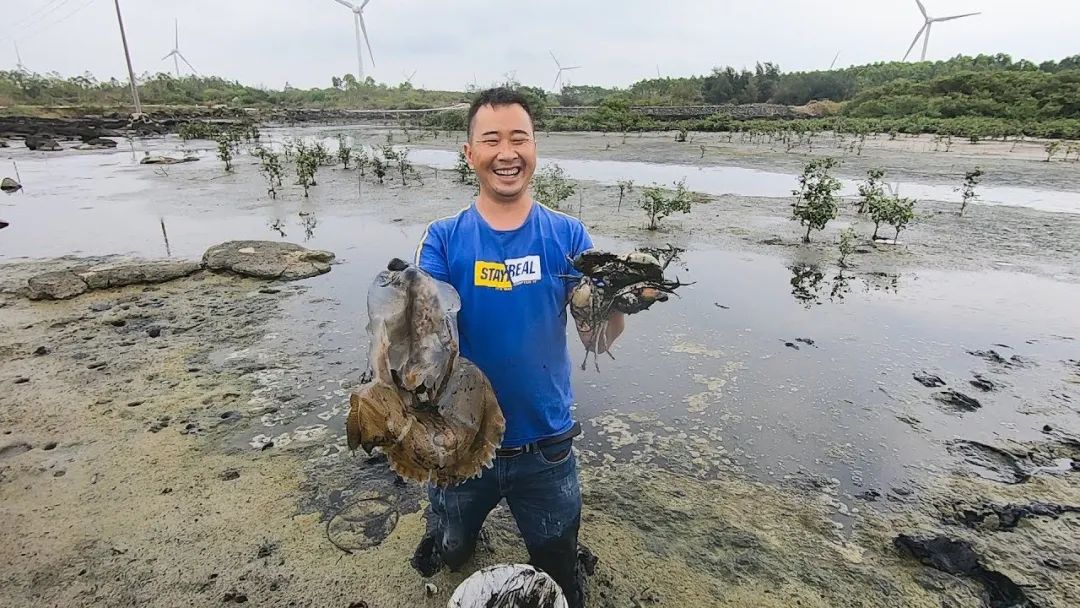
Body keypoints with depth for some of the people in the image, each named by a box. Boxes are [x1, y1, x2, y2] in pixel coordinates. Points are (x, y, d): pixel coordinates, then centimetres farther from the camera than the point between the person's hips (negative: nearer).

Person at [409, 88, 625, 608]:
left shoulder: (567, 235, -9)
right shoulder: (443, 239, -10)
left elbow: (596, 337, -14)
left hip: (545, 447, 0)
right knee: (450, 557, 29)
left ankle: (545, 545, 52)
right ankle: (453, 531, 61)